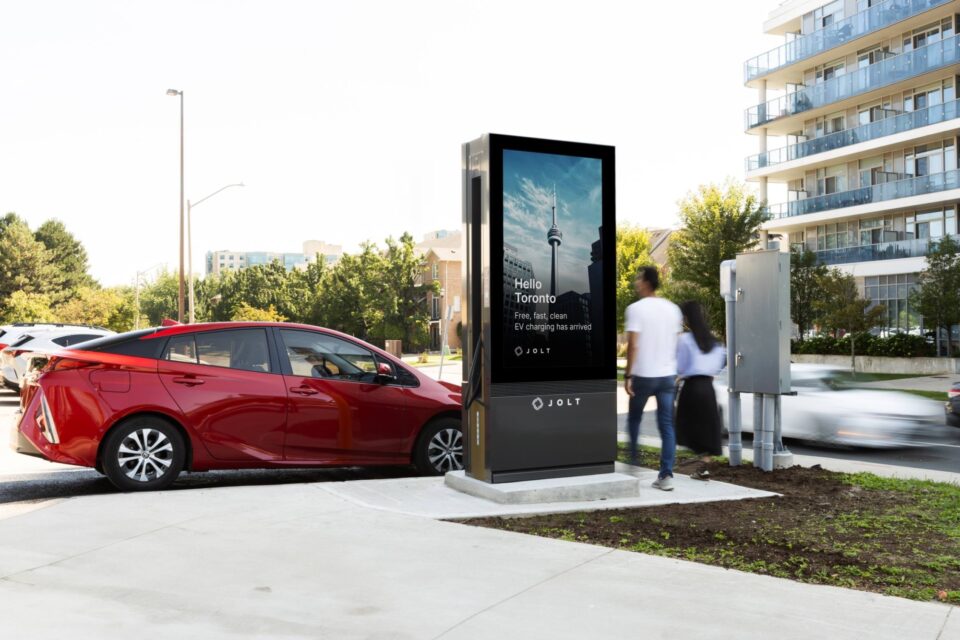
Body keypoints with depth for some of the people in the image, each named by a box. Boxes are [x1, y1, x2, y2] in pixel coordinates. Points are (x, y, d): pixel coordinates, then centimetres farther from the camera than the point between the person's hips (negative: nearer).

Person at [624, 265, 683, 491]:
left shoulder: (636, 309, -10)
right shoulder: (672, 309, 7)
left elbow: (633, 345, -15)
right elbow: (677, 342, 12)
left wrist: (628, 375, -9)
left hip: (643, 375, -4)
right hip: (667, 375, 4)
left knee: (634, 418, 18)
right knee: (667, 425, 3)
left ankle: (633, 461, 24)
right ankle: (666, 475, 0)